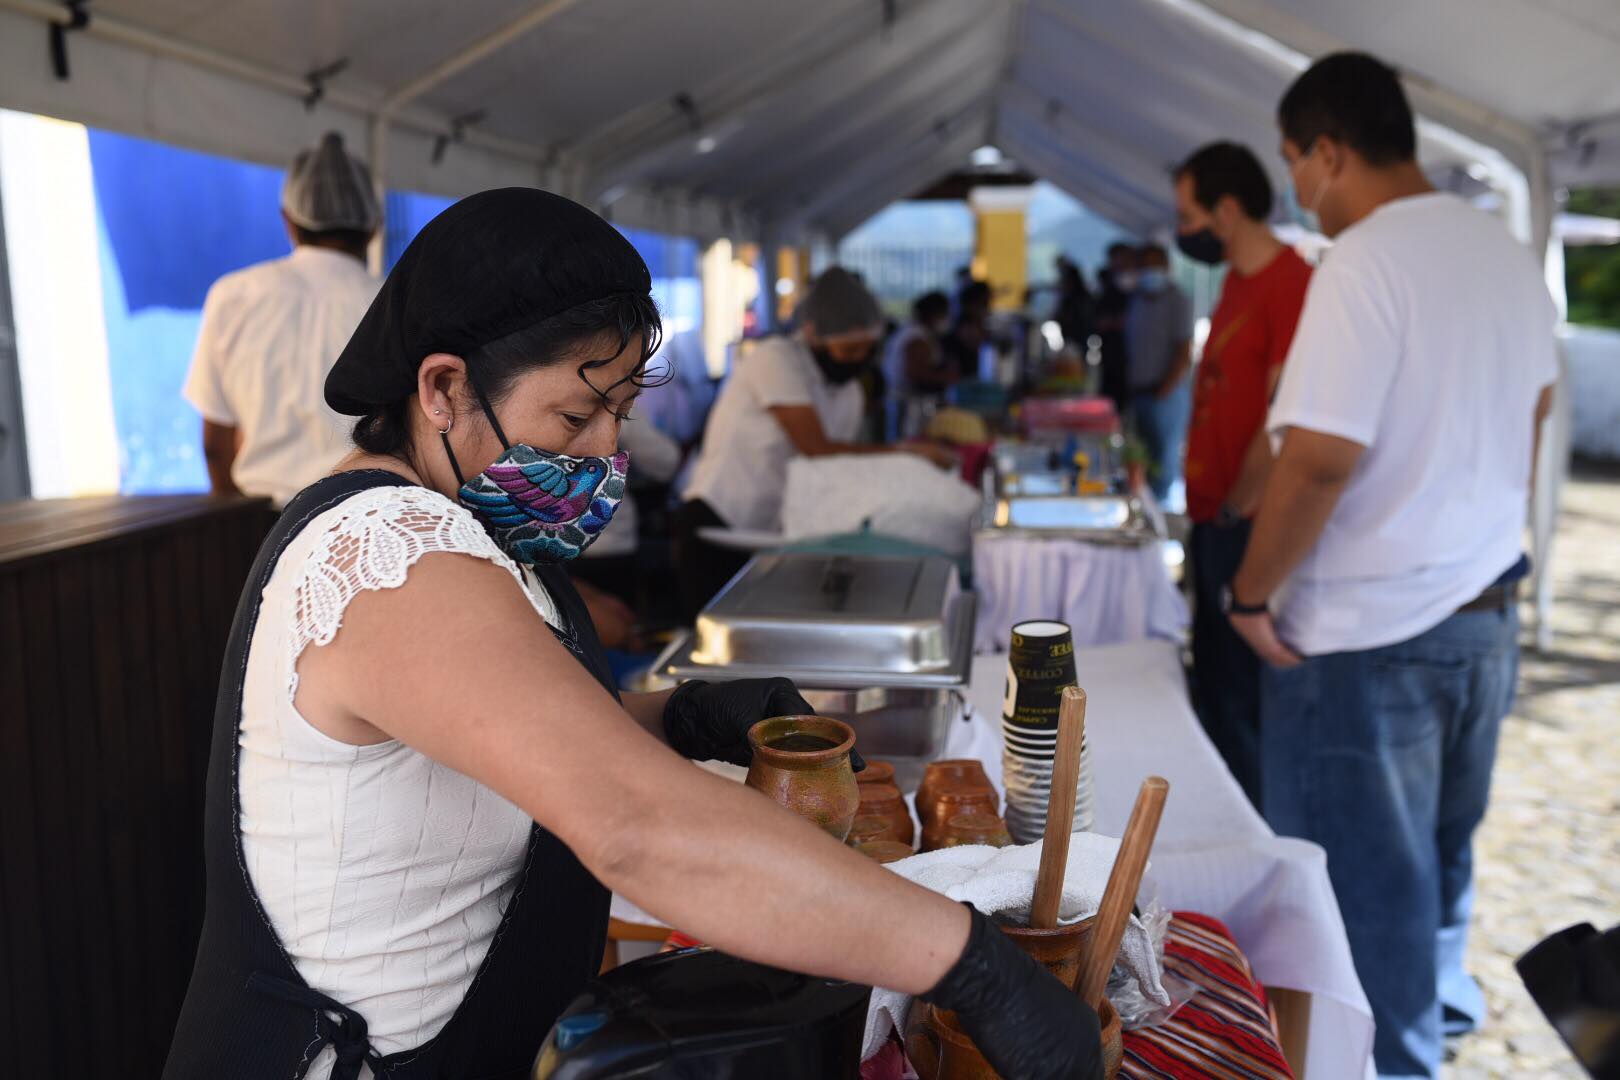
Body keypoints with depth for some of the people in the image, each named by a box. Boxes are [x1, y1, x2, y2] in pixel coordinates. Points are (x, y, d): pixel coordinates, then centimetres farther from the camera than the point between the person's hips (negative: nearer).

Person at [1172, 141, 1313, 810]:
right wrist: (1206, 507, 15)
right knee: (1214, 687, 17)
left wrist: (1235, 509, -13)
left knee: (1241, 700, -2)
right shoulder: (1237, 280, 14)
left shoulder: (1291, 284, -15)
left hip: (1247, 528, -9)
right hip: (1215, 517, 9)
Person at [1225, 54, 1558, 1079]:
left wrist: (1252, 593, -14)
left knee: (1366, 879, 8)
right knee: (1442, 846, 26)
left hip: (1368, 637, -9)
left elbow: (1319, 457, -26)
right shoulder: (1508, 252, 7)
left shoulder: (1364, 264, -20)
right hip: (1485, 614, 9)